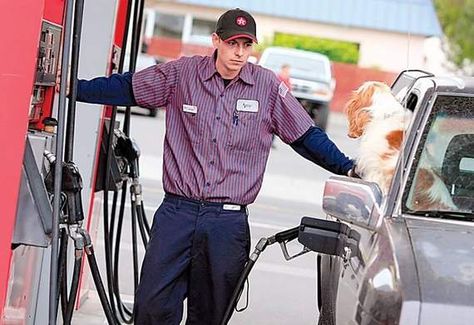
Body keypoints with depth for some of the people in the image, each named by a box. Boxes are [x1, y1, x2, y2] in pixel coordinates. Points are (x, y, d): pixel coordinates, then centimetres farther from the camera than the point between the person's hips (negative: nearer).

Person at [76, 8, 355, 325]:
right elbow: (125, 89, 10)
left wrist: (348, 169, 7)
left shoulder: (268, 86, 3)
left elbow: (307, 137, 11)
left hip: (229, 222, 0)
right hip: (177, 212, 0)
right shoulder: (183, 73, 2)